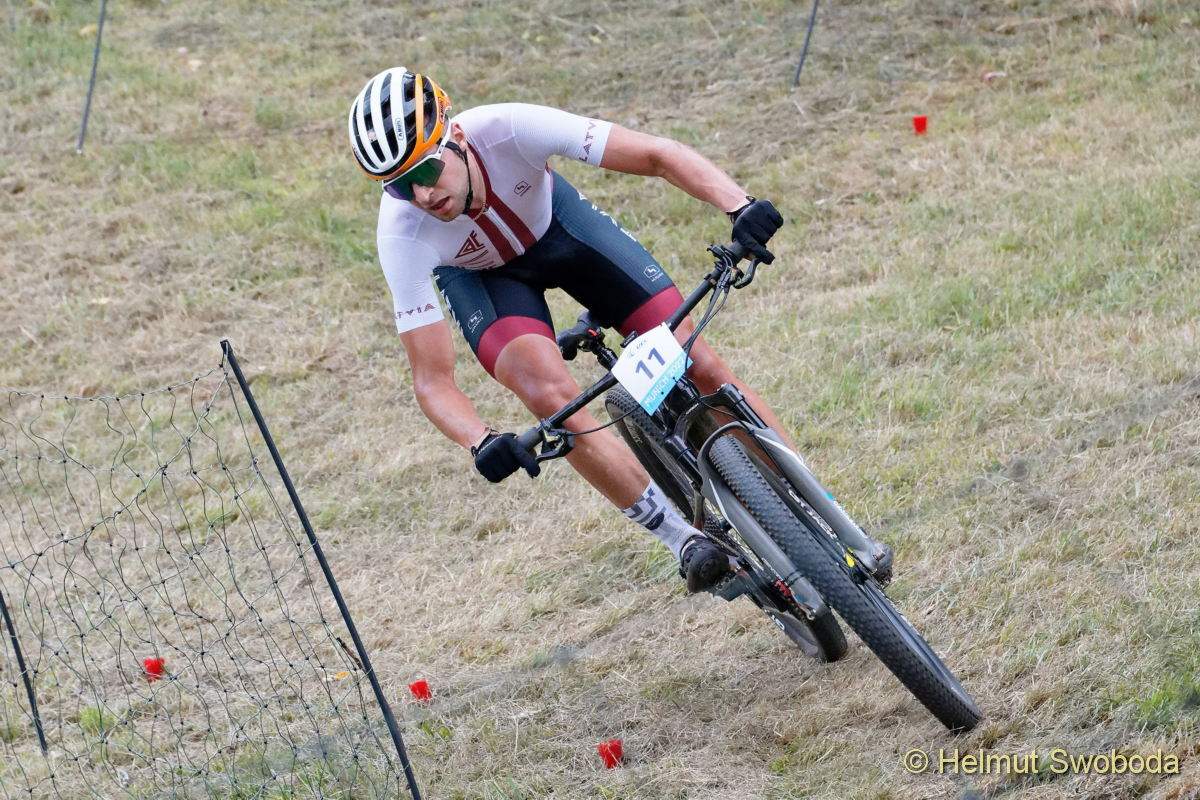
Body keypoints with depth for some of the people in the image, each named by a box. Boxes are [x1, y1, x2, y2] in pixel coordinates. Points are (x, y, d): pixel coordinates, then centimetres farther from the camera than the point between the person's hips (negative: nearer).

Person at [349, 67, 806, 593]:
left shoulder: (509, 129, -40)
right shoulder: (403, 234, -36)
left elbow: (658, 155, -39)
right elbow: (432, 379, -32)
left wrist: (741, 208, -55)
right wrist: (481, 445, -52)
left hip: (554, 220, 1)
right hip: (477, 275, -1)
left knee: (697, 364, -9)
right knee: (552, 395, -27)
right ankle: (683, 538, -9)